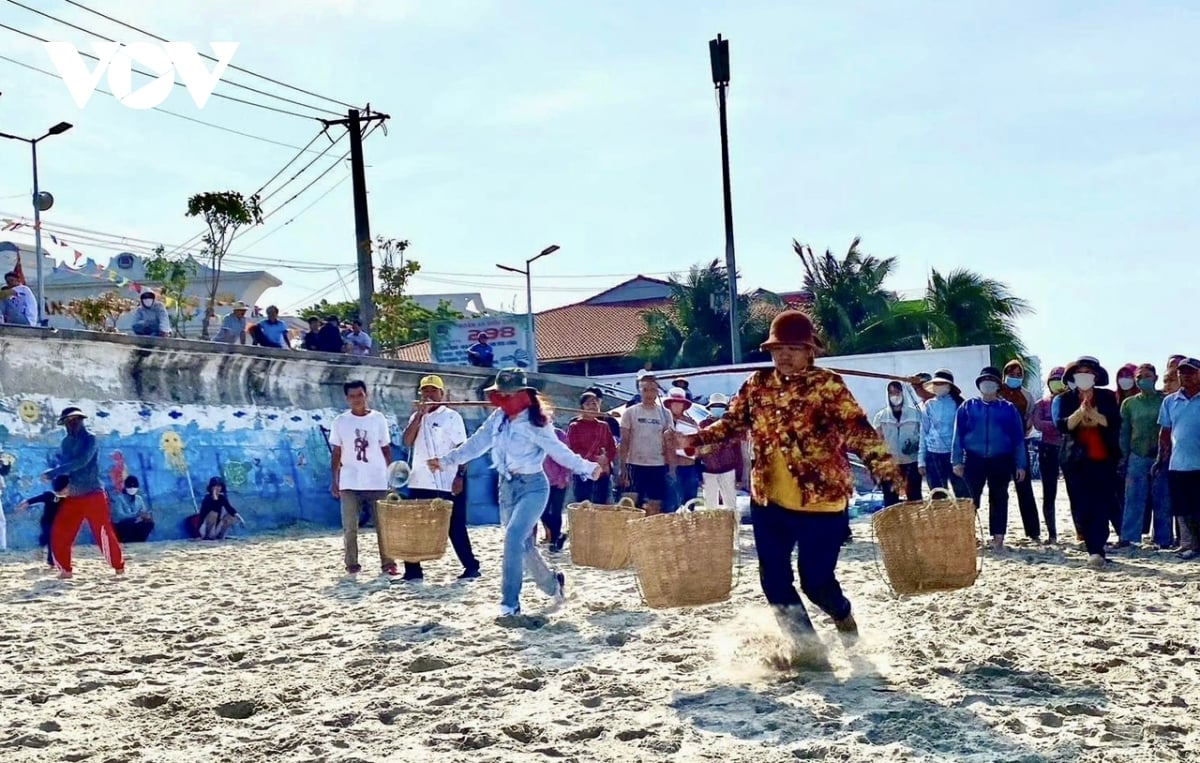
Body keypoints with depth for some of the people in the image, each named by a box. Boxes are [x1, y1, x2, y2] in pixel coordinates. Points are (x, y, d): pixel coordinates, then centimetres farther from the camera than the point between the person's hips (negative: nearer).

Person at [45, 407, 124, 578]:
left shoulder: (90, 439, -9)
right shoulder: (65, 443, 12)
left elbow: (81, 462, -22)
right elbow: (63, 466, 9)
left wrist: (52, 473, -23)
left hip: (93, 495, -7)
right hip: (72, 497, 7)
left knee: (103, 533, -11)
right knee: (59, 533, 2)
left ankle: (119, 568, -2)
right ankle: (66, 569, 13)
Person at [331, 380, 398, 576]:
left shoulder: (378, 419, 3)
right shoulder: (340, 421, 3)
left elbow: (386, 449, 7)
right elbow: (337, 453, 6)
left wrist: (392, 475, -1)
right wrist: (334, 481, 1)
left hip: (377, 482, 0)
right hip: (350, 483, 0)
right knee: (350, 527, 3)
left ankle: (388, 563, 6)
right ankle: (352, 564, 11)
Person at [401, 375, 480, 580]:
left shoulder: (452, 416, -2)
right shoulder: (416, 417, 14)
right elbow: (406, 442, -2)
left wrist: (460, 475, -16)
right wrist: (420, 415, -9)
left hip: (447, 482, -5)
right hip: (420, 481, 5)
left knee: (455, 526, -1)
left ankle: (471, 566, 8)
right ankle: (413, 570, 9)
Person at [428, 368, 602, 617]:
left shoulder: (534, 423, -15)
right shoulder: (498, 419, 4)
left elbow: (559, 451, -15)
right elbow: (476, 444, 8)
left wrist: (587, 467, -21)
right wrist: (446, 461, 7)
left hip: (532, 486, -7)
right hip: (507, 485, 7)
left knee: (514, 538, -21)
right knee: (523, 545, 14)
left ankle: (510, 603, -17)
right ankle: (553, 584, 38)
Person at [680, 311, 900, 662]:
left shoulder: (828, 385, -11)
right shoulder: (757, 384, 4)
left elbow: (858, 430, -19)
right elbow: (734, 422, 12)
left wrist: (885, 468, -32)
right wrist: (699, 438, -5)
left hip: (821, 501, -5)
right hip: (768, 501, 5)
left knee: (816, 581, 0)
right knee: (774, 580, 5)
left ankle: (844, 618, 34)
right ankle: (807, 646, 23)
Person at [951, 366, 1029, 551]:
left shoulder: (1008, 409, 6)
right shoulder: (967, 407, 6)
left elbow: (1018, 437, 5)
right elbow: (958, 435, 4)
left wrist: (1020, 465, 0)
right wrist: (957, 461, -4)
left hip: (1000, 461, 0)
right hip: (974, 460, 0)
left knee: (998, 500, 5)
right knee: (971, 499, 0)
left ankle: (998, 538, 8)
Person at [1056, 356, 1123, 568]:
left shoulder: (1107, 397, 7)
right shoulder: (1066, 398, 8)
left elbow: (1115, 422, -5)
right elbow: (1062, 425, -5)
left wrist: (1094, 415, -19)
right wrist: (1080, 412, -19)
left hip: (1103, 459, -1)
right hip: (1077, 461, 1)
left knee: (1102, 505, -8)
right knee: (1082, 508, -3)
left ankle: (1097, 551, -11)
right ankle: (1095, 551, 1)